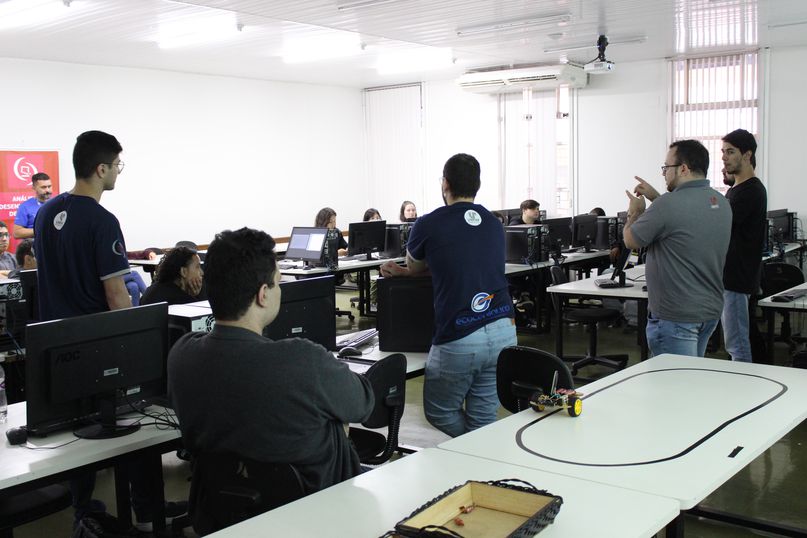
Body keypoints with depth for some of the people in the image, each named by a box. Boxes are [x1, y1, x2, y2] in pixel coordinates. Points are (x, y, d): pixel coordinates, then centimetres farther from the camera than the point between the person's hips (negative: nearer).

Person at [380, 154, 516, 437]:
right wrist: (401, 271, 32)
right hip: (504, 331, 5)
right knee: (483, 418, 13)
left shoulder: (428, 225, -3)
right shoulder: (494, 224, 14)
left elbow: (414, 267, 17)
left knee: (439, 412, 17)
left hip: (459, 339, -5)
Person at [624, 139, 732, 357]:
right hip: (711, 310, 9)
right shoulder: (720, 202, 5)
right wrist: (656, 198, 20)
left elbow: (630, 241, -8)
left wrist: (636, 212, 10)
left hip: (676, 317, -9)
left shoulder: (668, 205, -21)